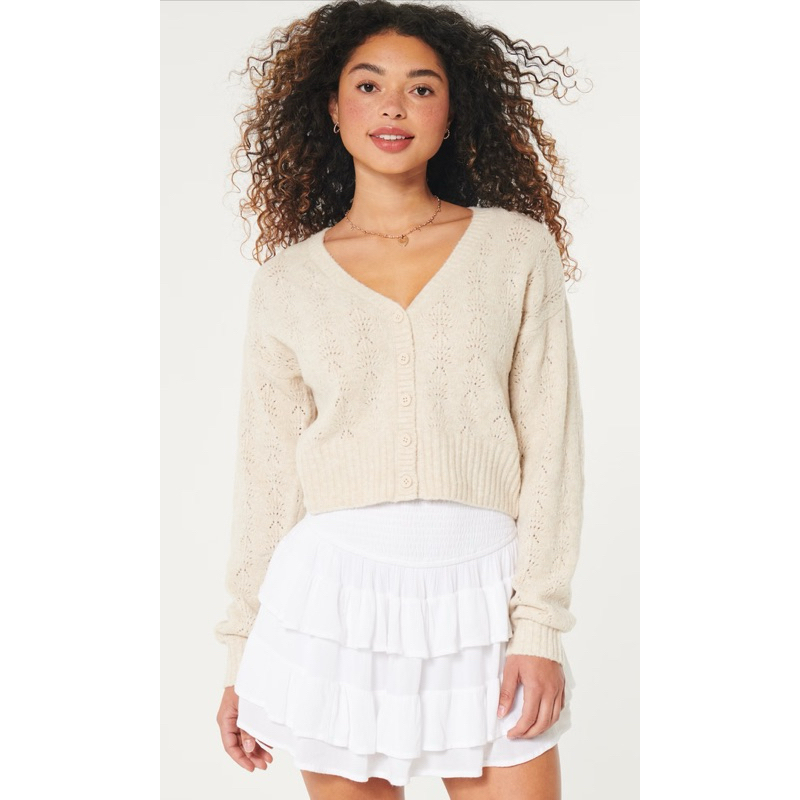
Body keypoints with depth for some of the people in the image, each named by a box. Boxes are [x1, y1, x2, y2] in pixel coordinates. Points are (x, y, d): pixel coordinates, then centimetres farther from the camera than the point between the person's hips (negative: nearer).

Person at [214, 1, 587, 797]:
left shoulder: (518, 248, 4)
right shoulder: (287, 279, 7)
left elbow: (552, 441, 1)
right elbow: (267, 469, 10)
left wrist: (540, 626, -6)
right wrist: (244, 652, 9)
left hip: (480, 590, -1)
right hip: (335, 591, 1)